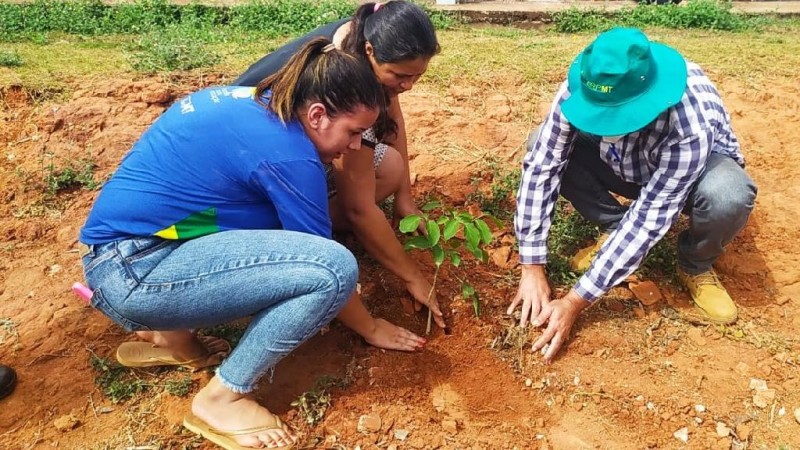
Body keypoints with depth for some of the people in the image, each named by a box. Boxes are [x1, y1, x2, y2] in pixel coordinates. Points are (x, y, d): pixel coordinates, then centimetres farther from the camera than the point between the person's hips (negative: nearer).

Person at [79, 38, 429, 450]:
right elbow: (328, 269, -8)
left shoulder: (247, 102, 8)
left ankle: (168, 333, 14)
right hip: (133, 274, -10)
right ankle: (222, 398, -3)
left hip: (122, 244, 10)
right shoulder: (288, 154, -17)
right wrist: (371, 328, 9)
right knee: (333, 268, -19)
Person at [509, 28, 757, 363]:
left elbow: (649, 217, -39)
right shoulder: (581, 89, -31)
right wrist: (533, 268, -32)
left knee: (727, 197, -39)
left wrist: (575, 303, -40)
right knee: (541, 148, -22)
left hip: (696, 166, -3)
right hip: (624, 167, 3)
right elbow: (541, 166, -29)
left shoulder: (691, 123, -41)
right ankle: (616, 233, -1)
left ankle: (695, 266, -4)